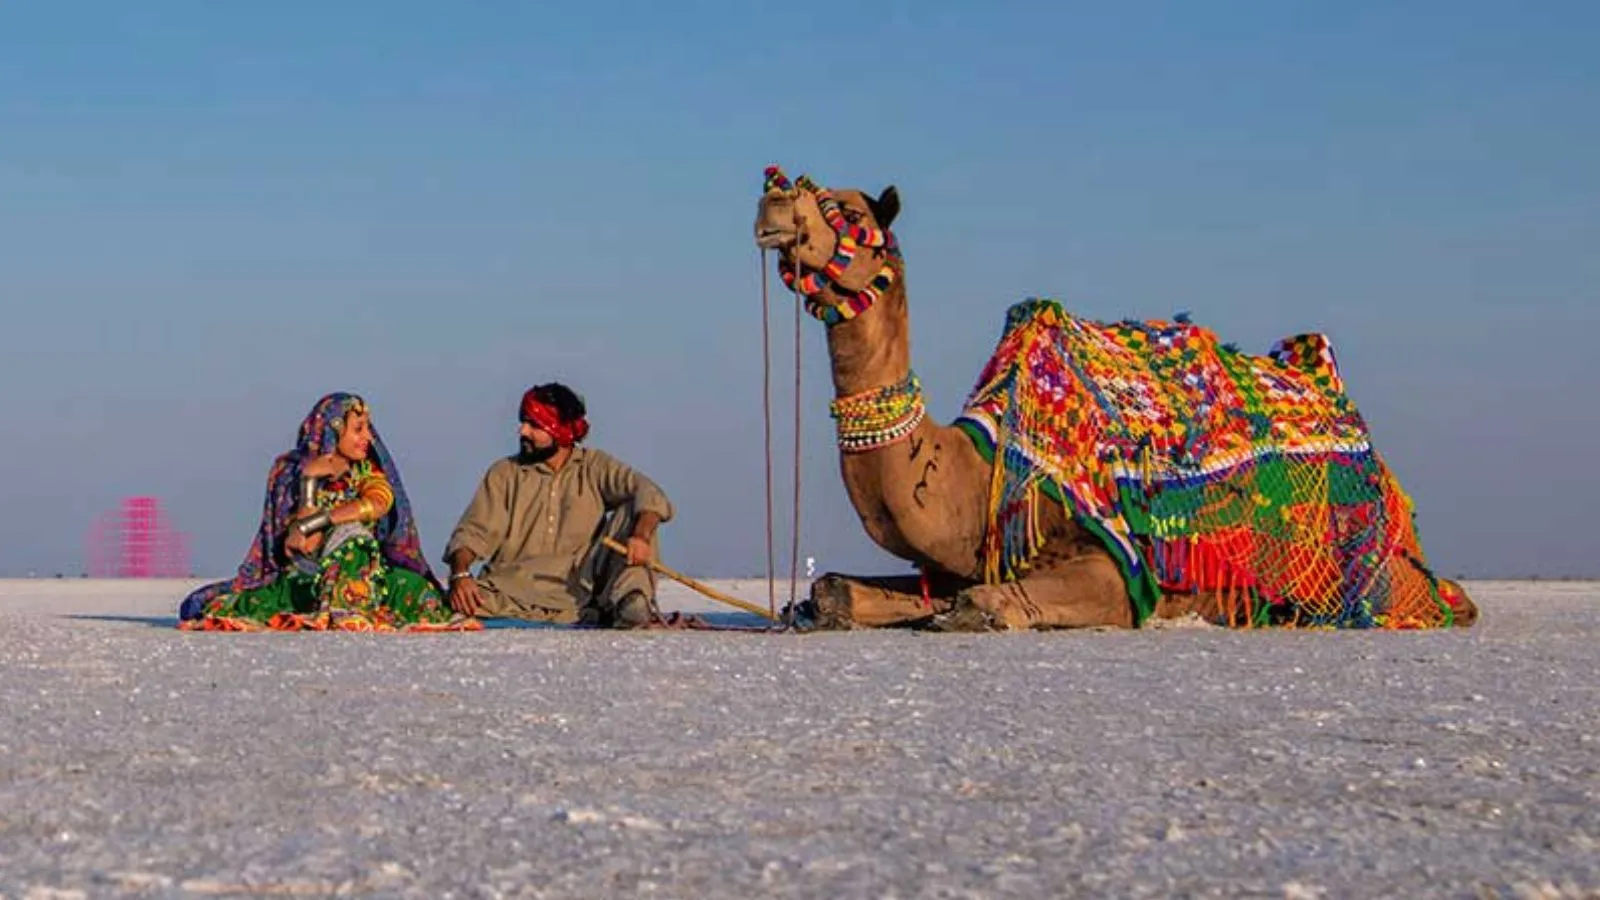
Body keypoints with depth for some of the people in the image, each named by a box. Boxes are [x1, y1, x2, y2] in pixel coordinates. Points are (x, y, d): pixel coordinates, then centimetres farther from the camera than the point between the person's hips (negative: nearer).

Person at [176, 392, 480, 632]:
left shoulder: (369, 470, 9)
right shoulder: (289, 471, 3)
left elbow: (378, 504, -18)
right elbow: (305, 547, -9)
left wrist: (309, 525, -22)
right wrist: (309, 480, -19)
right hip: (304, 579, -1)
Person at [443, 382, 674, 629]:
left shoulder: (596, 467, 8)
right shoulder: (505, 473, 11)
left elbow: (649, 495, -6)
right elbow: (474, 532, 4)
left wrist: (641, 536, -28)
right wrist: (460, 574, -17)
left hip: (580, 585, 0)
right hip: (514, 588, 0)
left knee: (631, 514, -15)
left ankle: (631, 603, -30)